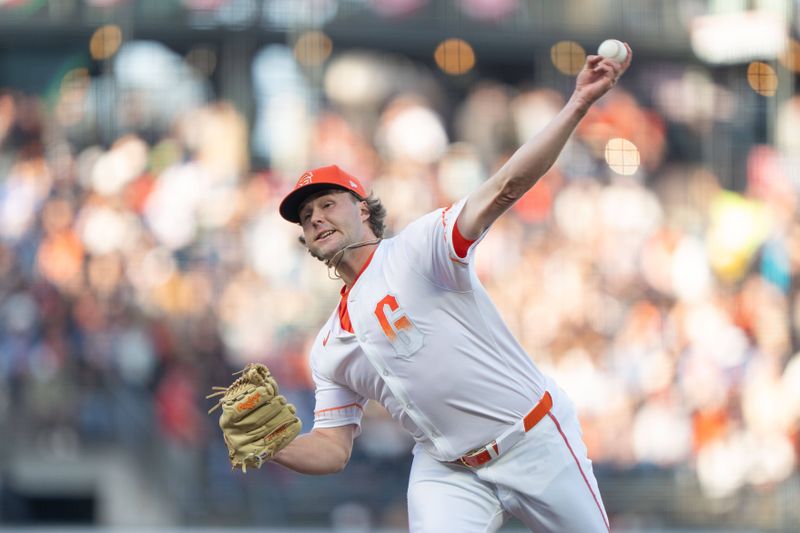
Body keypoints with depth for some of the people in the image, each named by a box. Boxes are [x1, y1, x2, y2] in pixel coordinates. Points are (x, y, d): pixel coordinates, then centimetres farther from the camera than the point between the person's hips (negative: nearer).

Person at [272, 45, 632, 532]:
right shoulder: (331, 346, 10)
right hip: (448, 471, 4)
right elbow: (333, 449, 10)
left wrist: (577, 106, -33)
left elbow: (503, 190, -20)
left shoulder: (415, 249, -7)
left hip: (536, 441, -4)